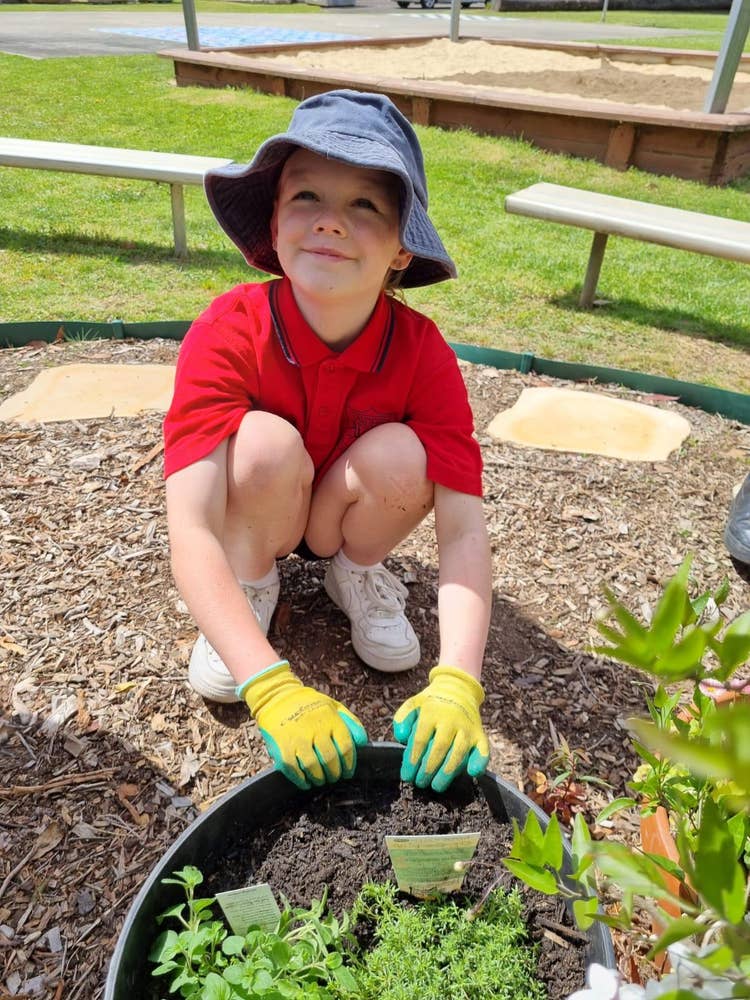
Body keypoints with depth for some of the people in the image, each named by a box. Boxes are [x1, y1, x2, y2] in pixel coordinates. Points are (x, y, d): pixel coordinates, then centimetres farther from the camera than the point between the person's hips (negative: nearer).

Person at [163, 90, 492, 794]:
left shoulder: (423, 354, -24)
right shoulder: (228, 334, -29)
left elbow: (465, 530, -28)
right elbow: (188, 532, -35)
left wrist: (456, 684, -43)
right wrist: (272, 687, -46)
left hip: (346, 515, 2)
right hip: (252, 521, -1)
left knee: (399, 454, -30)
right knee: (268, 441, -33)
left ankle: (357, 572, 2)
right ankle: (253, 587, -3)